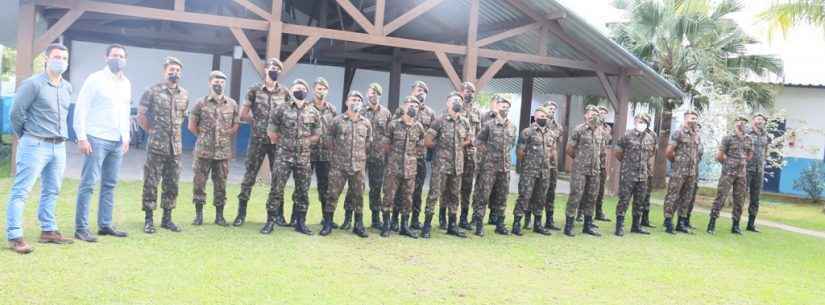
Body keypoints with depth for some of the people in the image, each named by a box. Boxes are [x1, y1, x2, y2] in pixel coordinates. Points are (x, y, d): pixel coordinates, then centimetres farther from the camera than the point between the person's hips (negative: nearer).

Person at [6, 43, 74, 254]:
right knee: (21, 191, -5)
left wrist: (60, 135, 17)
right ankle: (14, 236, -3)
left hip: (59, 147, 7)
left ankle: (48, 231, 23)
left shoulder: (67, 87, 11)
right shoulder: (33, 84, -9)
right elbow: (17, 113, -7)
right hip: (35, 145, -7)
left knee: (51, 191, 13)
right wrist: (27, 136, 3)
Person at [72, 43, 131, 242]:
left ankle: (105, 225, 17)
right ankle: (81, 228, -1)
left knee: (110, 185, 10)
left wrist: (126, 137, 14)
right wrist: (81, 137, -13)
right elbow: (81, 108, -8)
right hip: (97, 139, -6)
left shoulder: (126, 84, 14)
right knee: (88, 184, -5)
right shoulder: (95, 79, -4)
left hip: (117, 142, 6)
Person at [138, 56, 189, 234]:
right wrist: (152, 131, 2)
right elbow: (141, 115, -1)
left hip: (176, 147, 5)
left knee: (172, 184, 9)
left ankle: (167, 218, 19)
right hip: (156, 146, -4)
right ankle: (149, 220, 7)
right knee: (151, 183, -1)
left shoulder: (184, 95, 9)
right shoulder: (152, 92, -5)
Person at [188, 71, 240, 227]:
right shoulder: (201, 103, 1)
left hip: (223, 151, 1)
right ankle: (198, 215, 11)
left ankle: (219, 215, 14)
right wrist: (204, 136, 5)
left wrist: (225, 137, 4)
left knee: (221, 184, 6)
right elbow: (192, 126, 5)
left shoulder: (232, 104, 6)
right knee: (199, 182, 1)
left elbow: (235, 125, 12)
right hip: (204, 150, -1)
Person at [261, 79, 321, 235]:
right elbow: (271, 131, 3)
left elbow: (317, 135, 11)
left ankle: (300, 222, 17)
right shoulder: (281, 109, -2)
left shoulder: (313, 113, 5)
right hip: (284, 155, -2)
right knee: (276, 189, -3)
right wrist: (282, 142, 4)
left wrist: (304, 142, 2)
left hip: (304, 157, 2)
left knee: (302, 191, 7)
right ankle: (270, 221, 4)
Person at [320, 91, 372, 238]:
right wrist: (334, 152, 4)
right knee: (333, 194, -1)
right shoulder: (337, 121, -1)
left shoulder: (366, 124, 7)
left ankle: (358, 225, 17)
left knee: (358, 195, 7)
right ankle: (327, 224, 8)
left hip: (358, 166, 2)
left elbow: (369, 142, 17)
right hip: (339, 165, -2)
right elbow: (328, 137, 7)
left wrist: (362, 155, 12)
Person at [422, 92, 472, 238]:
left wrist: (458, 146, 8)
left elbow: (469, 139, 21)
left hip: (458, 164, 5)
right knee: (434, 194, -6)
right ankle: (427, 225, -2)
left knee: (454, 195, 12)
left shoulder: (465, 122, 7)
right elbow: (427, 141, -7)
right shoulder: (440, 121, -7)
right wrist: (440, 147, 3)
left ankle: (452, 225, 21)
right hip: (441, 164, -5)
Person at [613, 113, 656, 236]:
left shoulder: (650, 138, 8)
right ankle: (619, 226, 1)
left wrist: (647, 167, 15)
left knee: (639, 202, 12)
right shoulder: (628, 136, -7)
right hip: (628, 174, -5)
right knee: (624, 201, -3)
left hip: (643, 175, 5)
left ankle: (636, 226, 22)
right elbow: (617, 152, 0)